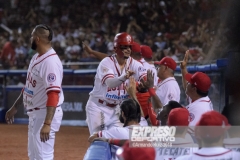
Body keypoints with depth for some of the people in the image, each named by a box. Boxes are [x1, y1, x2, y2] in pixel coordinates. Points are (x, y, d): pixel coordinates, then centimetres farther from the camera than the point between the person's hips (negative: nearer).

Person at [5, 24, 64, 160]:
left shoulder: (51, 61, -22)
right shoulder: (36, 58, 10)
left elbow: (53, 94, -29)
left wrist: (47, 124, -34)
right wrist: (15, 107, 25)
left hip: (46, 114, -11)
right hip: (35, 114, 11)